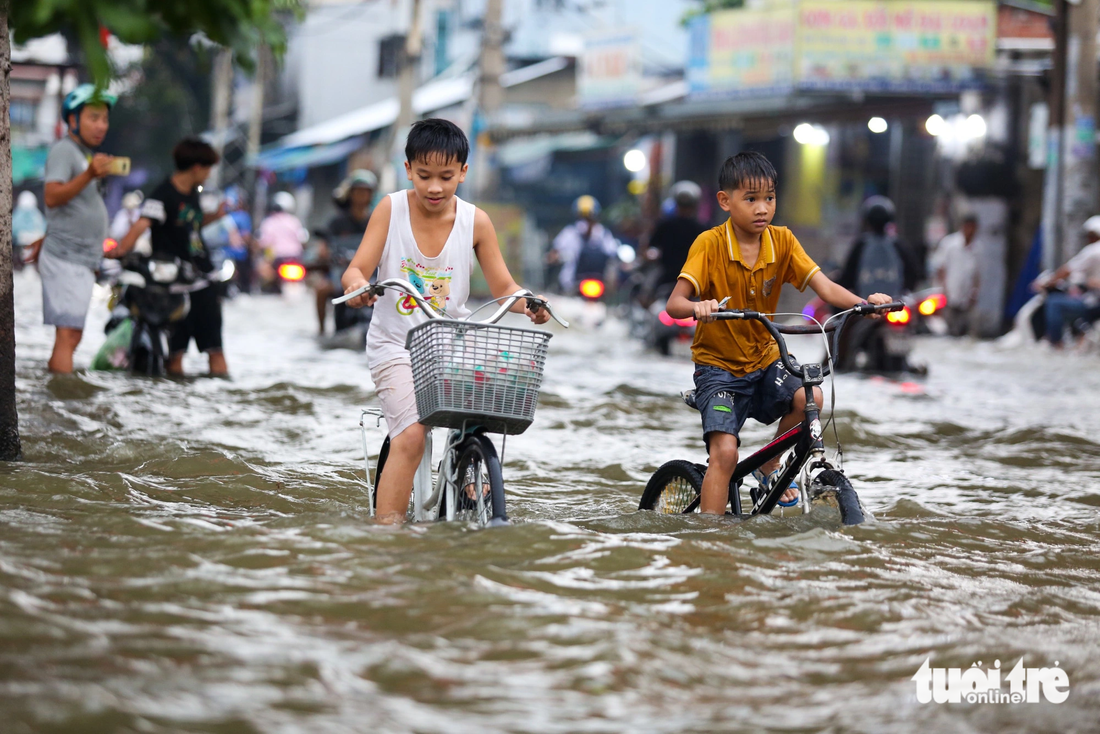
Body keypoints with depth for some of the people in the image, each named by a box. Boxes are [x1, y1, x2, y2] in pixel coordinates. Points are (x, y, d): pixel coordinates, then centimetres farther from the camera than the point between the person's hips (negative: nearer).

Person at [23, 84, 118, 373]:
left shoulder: (86, 154, 20)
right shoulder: (64, 150, -9)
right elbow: (52, 197, -24)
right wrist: (89, 176, -36)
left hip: (83, 261, 9)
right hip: (66, 259, -9)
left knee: (71, 337, 8)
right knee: (68, 335, -16)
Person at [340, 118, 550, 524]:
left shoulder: (475, 221, -1)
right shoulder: (391, 209, -4)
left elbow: (503, 287, 2)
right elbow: (356, 269, -9)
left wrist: (528, 304, -20)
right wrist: (356, 284, -33)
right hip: (396, 343, -3)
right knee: (410, 437, -21)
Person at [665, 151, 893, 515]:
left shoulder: (782, 241, -4)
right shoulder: (709, 244, -15)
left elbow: (824, 287, -13)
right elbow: (674, 303, -24)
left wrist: (864, 302, -32)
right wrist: (698, 307, -47)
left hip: (764, 359, 4)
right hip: (718, 365, -4)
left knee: (810, 399, -22)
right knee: (725, 452, -19)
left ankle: (769, 465, 5)